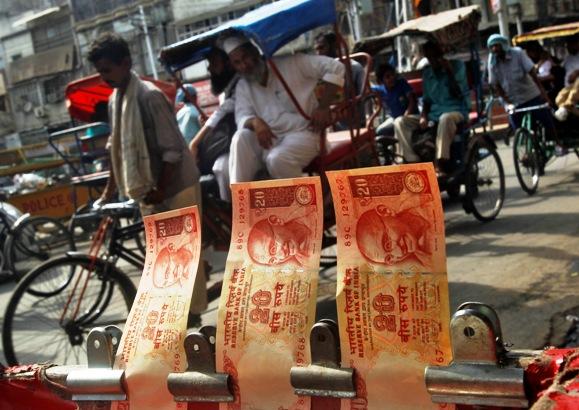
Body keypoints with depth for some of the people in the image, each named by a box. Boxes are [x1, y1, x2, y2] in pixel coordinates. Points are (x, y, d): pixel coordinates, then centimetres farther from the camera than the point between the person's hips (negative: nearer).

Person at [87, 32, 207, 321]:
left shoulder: (149, 95, -18)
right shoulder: (114, 100, 8)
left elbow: (172, 149, -19)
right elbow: (118, 147, 15)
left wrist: (161, 188, -20)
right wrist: (110, 188, 13)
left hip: (175, 186, -8)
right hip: (147, 189, 8)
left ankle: (194, 315, 11)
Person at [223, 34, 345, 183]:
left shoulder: (289, 63, -1)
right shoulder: (242, 86, 12)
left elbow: (335, 67, -6)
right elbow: (242, 118, -2)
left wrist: (323, 107, -13)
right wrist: (255, 122, -27)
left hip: (301, 134, -4)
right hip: (269, 139, 4)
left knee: (277, 159, -34)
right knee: (241, 138, -26)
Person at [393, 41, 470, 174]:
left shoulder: (457, 66, -1)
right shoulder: (426, 73, 13)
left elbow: (458, 94, -11)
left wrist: (449, 72, -16)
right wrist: (424, 116, -3)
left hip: (456, 112, -5)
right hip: (433, 115, 5)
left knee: (445, 118, -43)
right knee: (400, 121, -16)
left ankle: (441, 163, -39)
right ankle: (413, 162, -23)